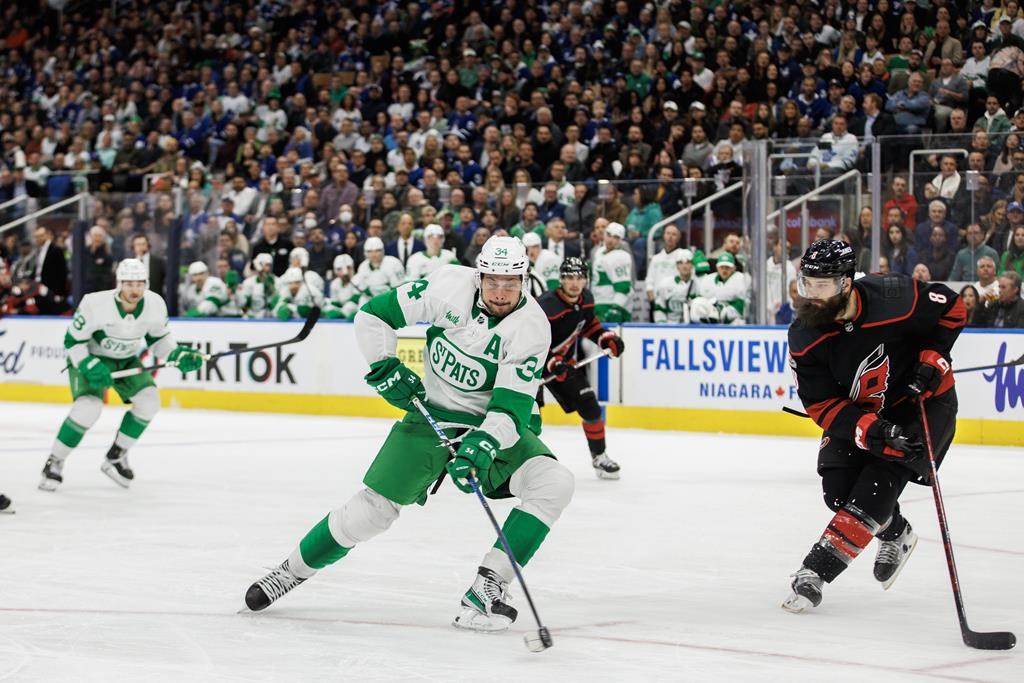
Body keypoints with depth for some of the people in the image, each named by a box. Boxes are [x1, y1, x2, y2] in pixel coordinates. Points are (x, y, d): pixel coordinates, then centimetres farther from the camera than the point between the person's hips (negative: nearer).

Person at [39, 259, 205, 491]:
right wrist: (89, 366, -33)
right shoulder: (95, 304, -30)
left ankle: (116, 458, 5)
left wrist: (177, 355, -16)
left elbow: (159, 338, 1)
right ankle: (54, 463, -9)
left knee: (149, 400, -14)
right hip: (90, 358, -5)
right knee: (88, 408, -27)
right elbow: (72, 341, -19)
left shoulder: (155, 304, -18)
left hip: (127, 360, 5)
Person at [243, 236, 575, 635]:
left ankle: (489, 587, -18)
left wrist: (482, 448, -42)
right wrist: (385, 370, -11)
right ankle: (292, 571, 18)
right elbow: (373, 315, -8)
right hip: (432, 414, 0)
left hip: (495, 423, 0)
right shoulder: (451, 286, -19)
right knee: (373, 509, -5)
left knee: (554, 484, -23)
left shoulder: (532, 327, -21)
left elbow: (512, 406, -28)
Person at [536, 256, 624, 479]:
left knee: (590, 407, 6)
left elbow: (588, 324, 16)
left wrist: (607, 338, 1)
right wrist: (554, 364, -40)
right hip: (533, 361, -7)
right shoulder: (546, 306, -29)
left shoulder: (586, 299, -5)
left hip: (565, 362, 7)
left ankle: (599, 456, 25)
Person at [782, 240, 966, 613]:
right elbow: (822, 405, -19)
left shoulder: (894, 299, -30)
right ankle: (895, 534, 26)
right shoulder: (804, 337, -20)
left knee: (876, 487, -17)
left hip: (924, 401, -4)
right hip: (859, 411, 4)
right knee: (838, 489, -5)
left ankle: (817, 569, -12)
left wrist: (932, 359, -18)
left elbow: (952, 308, -10)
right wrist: (872, 432, -33)